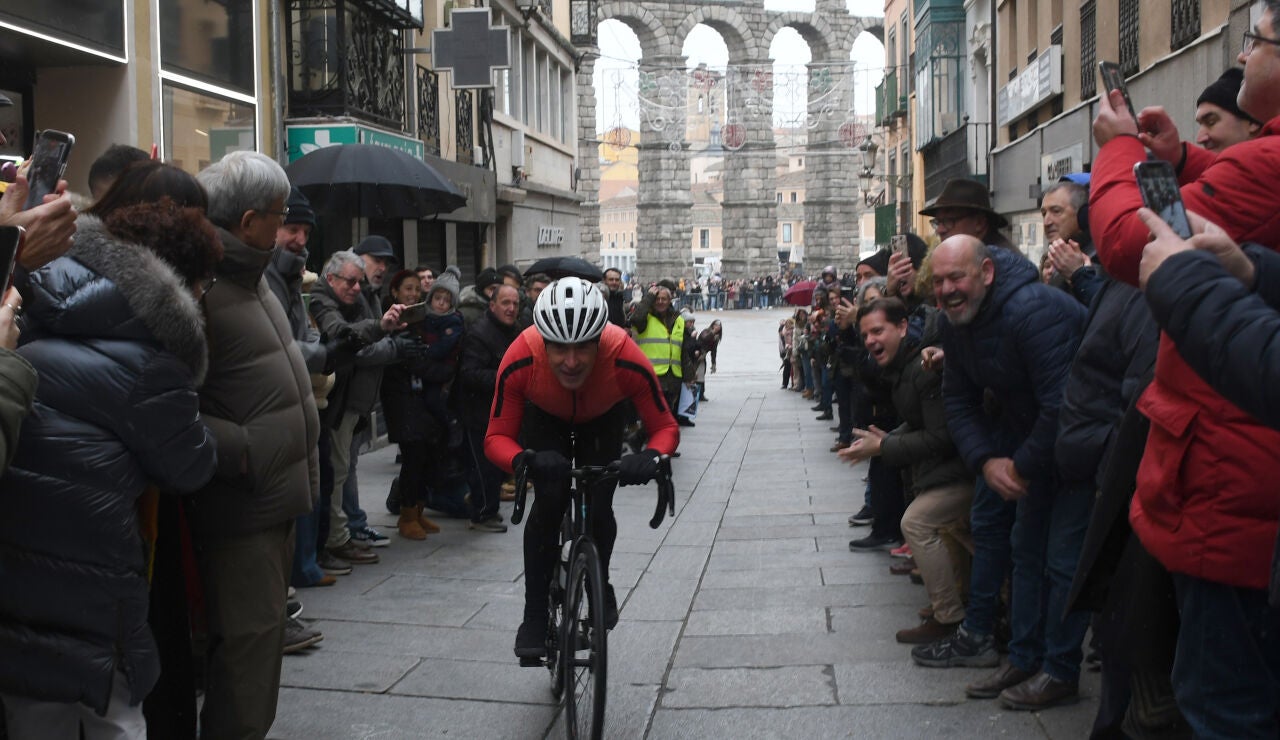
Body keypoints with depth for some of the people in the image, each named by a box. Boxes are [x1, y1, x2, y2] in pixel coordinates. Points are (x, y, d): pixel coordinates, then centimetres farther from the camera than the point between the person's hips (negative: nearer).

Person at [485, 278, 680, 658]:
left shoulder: (627, 361, -40)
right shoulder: (520, 360, -40)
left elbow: (666, 427, -27)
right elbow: (496, 438, -30)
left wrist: (651, 457, -50)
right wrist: (525, 460, -53)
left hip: (602, 420, 0)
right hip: (544, 417, 0)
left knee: (598, 508, -12)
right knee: (549, 502, -20)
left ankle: (601, 585, 21)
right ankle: (534, 614, -5)